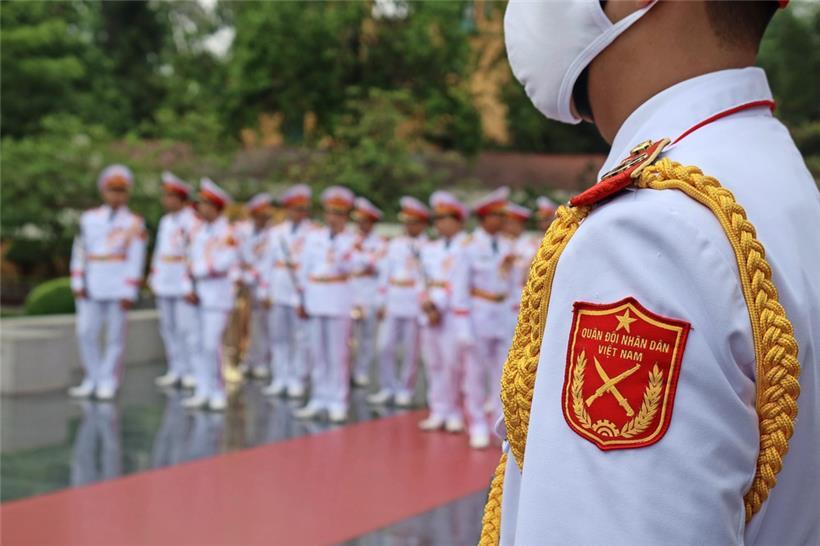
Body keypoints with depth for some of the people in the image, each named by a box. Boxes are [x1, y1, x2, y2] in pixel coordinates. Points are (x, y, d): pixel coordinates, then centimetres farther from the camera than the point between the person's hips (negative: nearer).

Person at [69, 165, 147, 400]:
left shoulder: (134, 224, 1)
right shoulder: (89, 219, 10)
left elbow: (136, 260, -3)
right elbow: (79, 252, 11)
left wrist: (129, 293, -8)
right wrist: (78, 284, 4)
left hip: (118, 290, -3)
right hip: (91, 289, 3)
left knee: (115, 336, 2)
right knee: (86, 332, 0)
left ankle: (108, 382, 11)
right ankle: (92, 379, 13)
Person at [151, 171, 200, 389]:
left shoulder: (191, 221, -7)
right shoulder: (165, 221, 17)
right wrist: (154, 276, 17)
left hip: (183, 284, -7)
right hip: (164, 283, 7)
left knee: (185, 327, -8)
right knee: (168, 328, 8)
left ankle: (191, 371, -1)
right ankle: (175, 370, 15)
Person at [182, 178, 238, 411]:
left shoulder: (227, 233, -9)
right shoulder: (199, 231, 12)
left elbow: (222, 264, -16)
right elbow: (191, 261, 12)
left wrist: (197, 271, -9)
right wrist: (189, 288, 1)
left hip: (219, 293, -7)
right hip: (199, 293, 7)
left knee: (211, 344, -11)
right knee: (200, 344, 7)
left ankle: (218, 393, 0)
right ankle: (203, 392, 14)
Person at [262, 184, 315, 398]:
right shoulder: (276, 232, 12)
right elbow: (270, 263, 15)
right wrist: (268, 292, 12)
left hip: (302, 294, -4)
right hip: (279, 292, 4)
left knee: (301, 338, -2)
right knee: (278, 336, 7)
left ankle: (297, 380, 7)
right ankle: (280, 379, 16)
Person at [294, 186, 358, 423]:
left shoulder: (351, 240, 1)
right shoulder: (314, 237, 11)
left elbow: (346, 267, -12)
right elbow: (305, 268, 16)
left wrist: (338, 240, -21)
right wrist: (304, 298, 15)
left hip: (338, 300, -4)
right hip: (315, 299, 4)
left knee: (338, 352, -3)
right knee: (318, 352, 8)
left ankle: (338, 402, 2)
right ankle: (319, 399, 16)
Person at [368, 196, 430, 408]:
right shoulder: (395, 245, 11)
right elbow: (385, 273, 15)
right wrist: (383, 302, 14)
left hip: (415, 307, -4)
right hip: (393, 306, 4)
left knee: (411, 351, 4)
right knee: (385, 347, 3)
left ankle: (406, 390, 16)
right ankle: (388, 388, 14)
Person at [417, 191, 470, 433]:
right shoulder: (430, 249, 19)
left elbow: (458, 282, -10)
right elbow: (425, 280, 14)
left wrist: (438, 304, -13)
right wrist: (427, 304, -3)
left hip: (455, 314, -6)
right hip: (430, 314, 6)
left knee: (453, 364, -9)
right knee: (433, 363, 6)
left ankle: (455, 414, 0)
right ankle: (439, 412, 12)